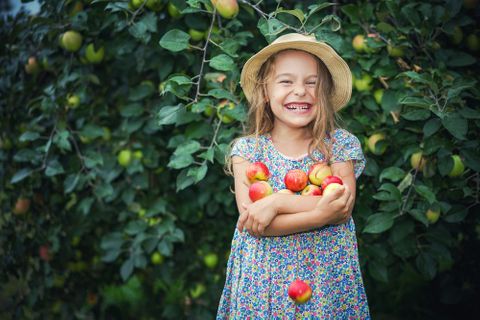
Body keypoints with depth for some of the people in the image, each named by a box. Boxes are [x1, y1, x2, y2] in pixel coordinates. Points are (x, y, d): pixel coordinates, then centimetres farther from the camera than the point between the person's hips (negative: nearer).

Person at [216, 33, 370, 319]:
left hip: (327, 277, 1)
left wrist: (277, 201, -21)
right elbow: (251, 222, -14)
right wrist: (320, 214, -22)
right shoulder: (247, 149, -4)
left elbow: (343, 208, -14)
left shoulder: (340, 144, -1)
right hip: (263, 280, 0)